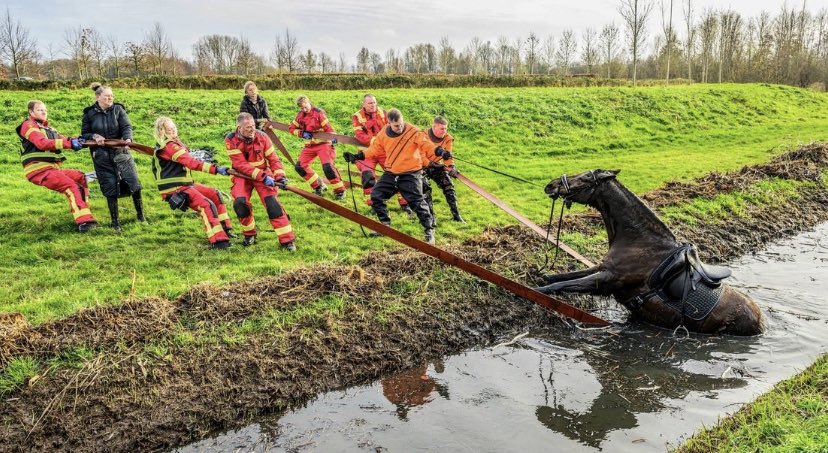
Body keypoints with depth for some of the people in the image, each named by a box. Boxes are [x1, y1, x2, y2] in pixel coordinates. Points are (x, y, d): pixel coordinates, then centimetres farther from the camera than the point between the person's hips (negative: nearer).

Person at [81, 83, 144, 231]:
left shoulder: (118, 109, 1)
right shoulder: (89, 113, 1)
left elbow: (127, 127, -10)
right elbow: (84, 134, 7)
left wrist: (128, 138, -32)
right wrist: (94, 136, -15)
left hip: (121, 152, 1)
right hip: (102, 157, 0)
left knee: (134, 183, -3)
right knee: (110, 189, 1)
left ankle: (140, 214, 18)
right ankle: (115, 222, 14)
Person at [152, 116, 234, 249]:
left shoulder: (171, 143, 14)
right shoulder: (168, 146, -18)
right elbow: (191, 162, -25)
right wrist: (215, 169, -28)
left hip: (184, 184, 11)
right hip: (175, 190, -11)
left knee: (215, 195, 13)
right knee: (207, 205, -21)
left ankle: (224, 229, 16)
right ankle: (217, 241, -24)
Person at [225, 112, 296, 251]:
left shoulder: (262, 137, -10)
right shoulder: (231, 140, -16)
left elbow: (273, 159, -4)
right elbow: (241, 165, -22)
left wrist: (280, 176, -20)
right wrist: (262, 177, -30)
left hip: (263, 173, 0)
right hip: (242, 176, 0)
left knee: (272, 203, -17)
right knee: (239, 203, -22)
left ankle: (287, 240, -13)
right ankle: (249, 234, 6)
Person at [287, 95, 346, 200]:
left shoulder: (318, 113, -11)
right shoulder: (300, 115, 6)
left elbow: (327, 127, -15)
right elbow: (291, 128, 11)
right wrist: (302, 133, -6)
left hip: (323, 143, -7)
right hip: (310, 145, 7)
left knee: (328, 166, -23)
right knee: (300, 166, 3)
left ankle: (339, 190, -9)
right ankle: (318, 186, 17)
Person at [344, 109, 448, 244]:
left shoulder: (413, 132, -13)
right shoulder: (383, 134, 0)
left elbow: (426, 145, -18)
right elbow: (375, 149, 11)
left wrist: (439, 151, -37)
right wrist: (358, 156, 4)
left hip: (410, 174, -5)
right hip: (390, 173, 5)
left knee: (417, 201, -12)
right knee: (376, 195, 3)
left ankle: (429, 229, 1)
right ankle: (385, 224, 20)